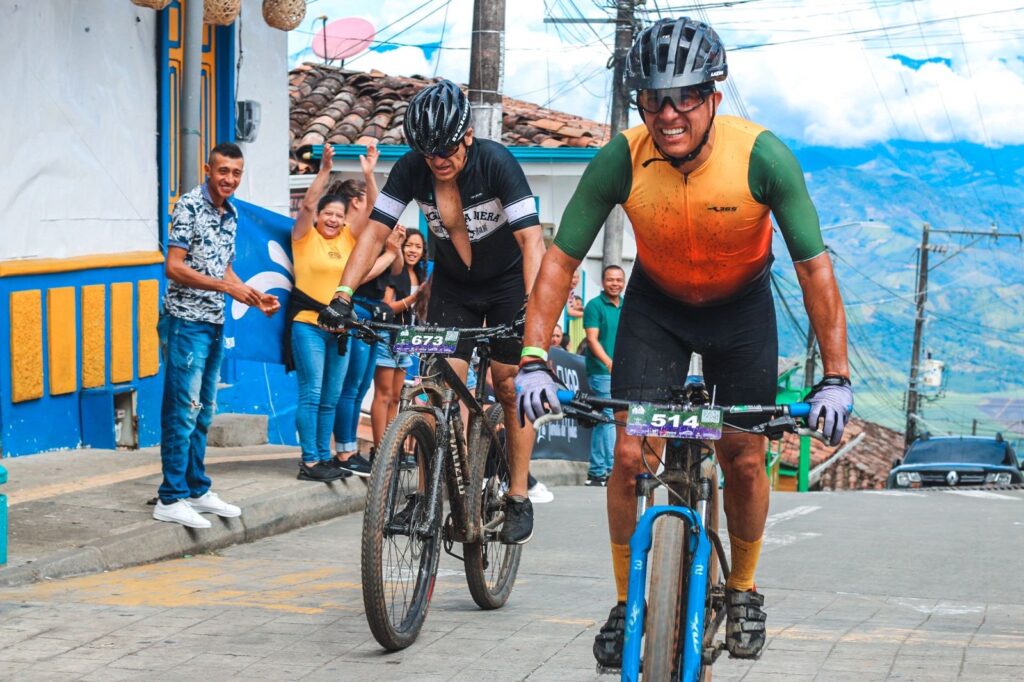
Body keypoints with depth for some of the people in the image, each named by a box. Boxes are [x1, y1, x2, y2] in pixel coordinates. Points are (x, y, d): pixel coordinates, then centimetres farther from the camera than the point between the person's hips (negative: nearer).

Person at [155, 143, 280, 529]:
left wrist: (255, 297, 8)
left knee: (203, 413, 13)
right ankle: (171, 499, -5)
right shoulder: (190, 207, -12)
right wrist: (227, 287, -22)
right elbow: (174, 267, -18)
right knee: (182, 410, -7)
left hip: (215, 324, 8)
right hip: (186, 322, -8)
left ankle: (197, 490, 21)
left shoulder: (231, 214, 13)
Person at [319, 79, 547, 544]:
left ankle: (518, 498, 7)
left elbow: (531, 240, -35)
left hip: (507, 282, -3)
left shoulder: (496, 163, -28)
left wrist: (532, 308, -47)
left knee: (510, 387, -3)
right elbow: (375, 231, -18)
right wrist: (343, 295, -31)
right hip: (451, 284, 3)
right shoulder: (411, 169, -18)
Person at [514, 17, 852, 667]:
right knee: (630, 455, -9)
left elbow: (814, 266, -26)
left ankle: (742, 591, 26)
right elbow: (560, 259, -21)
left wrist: (835, 377, -31)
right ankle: (628, 603, 9)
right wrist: (533, 360, -30)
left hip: (741, 304, 0)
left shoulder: (763, 156, -31)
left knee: (744, 460, 1)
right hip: (656, 303, 1)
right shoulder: (621, 160, -28)